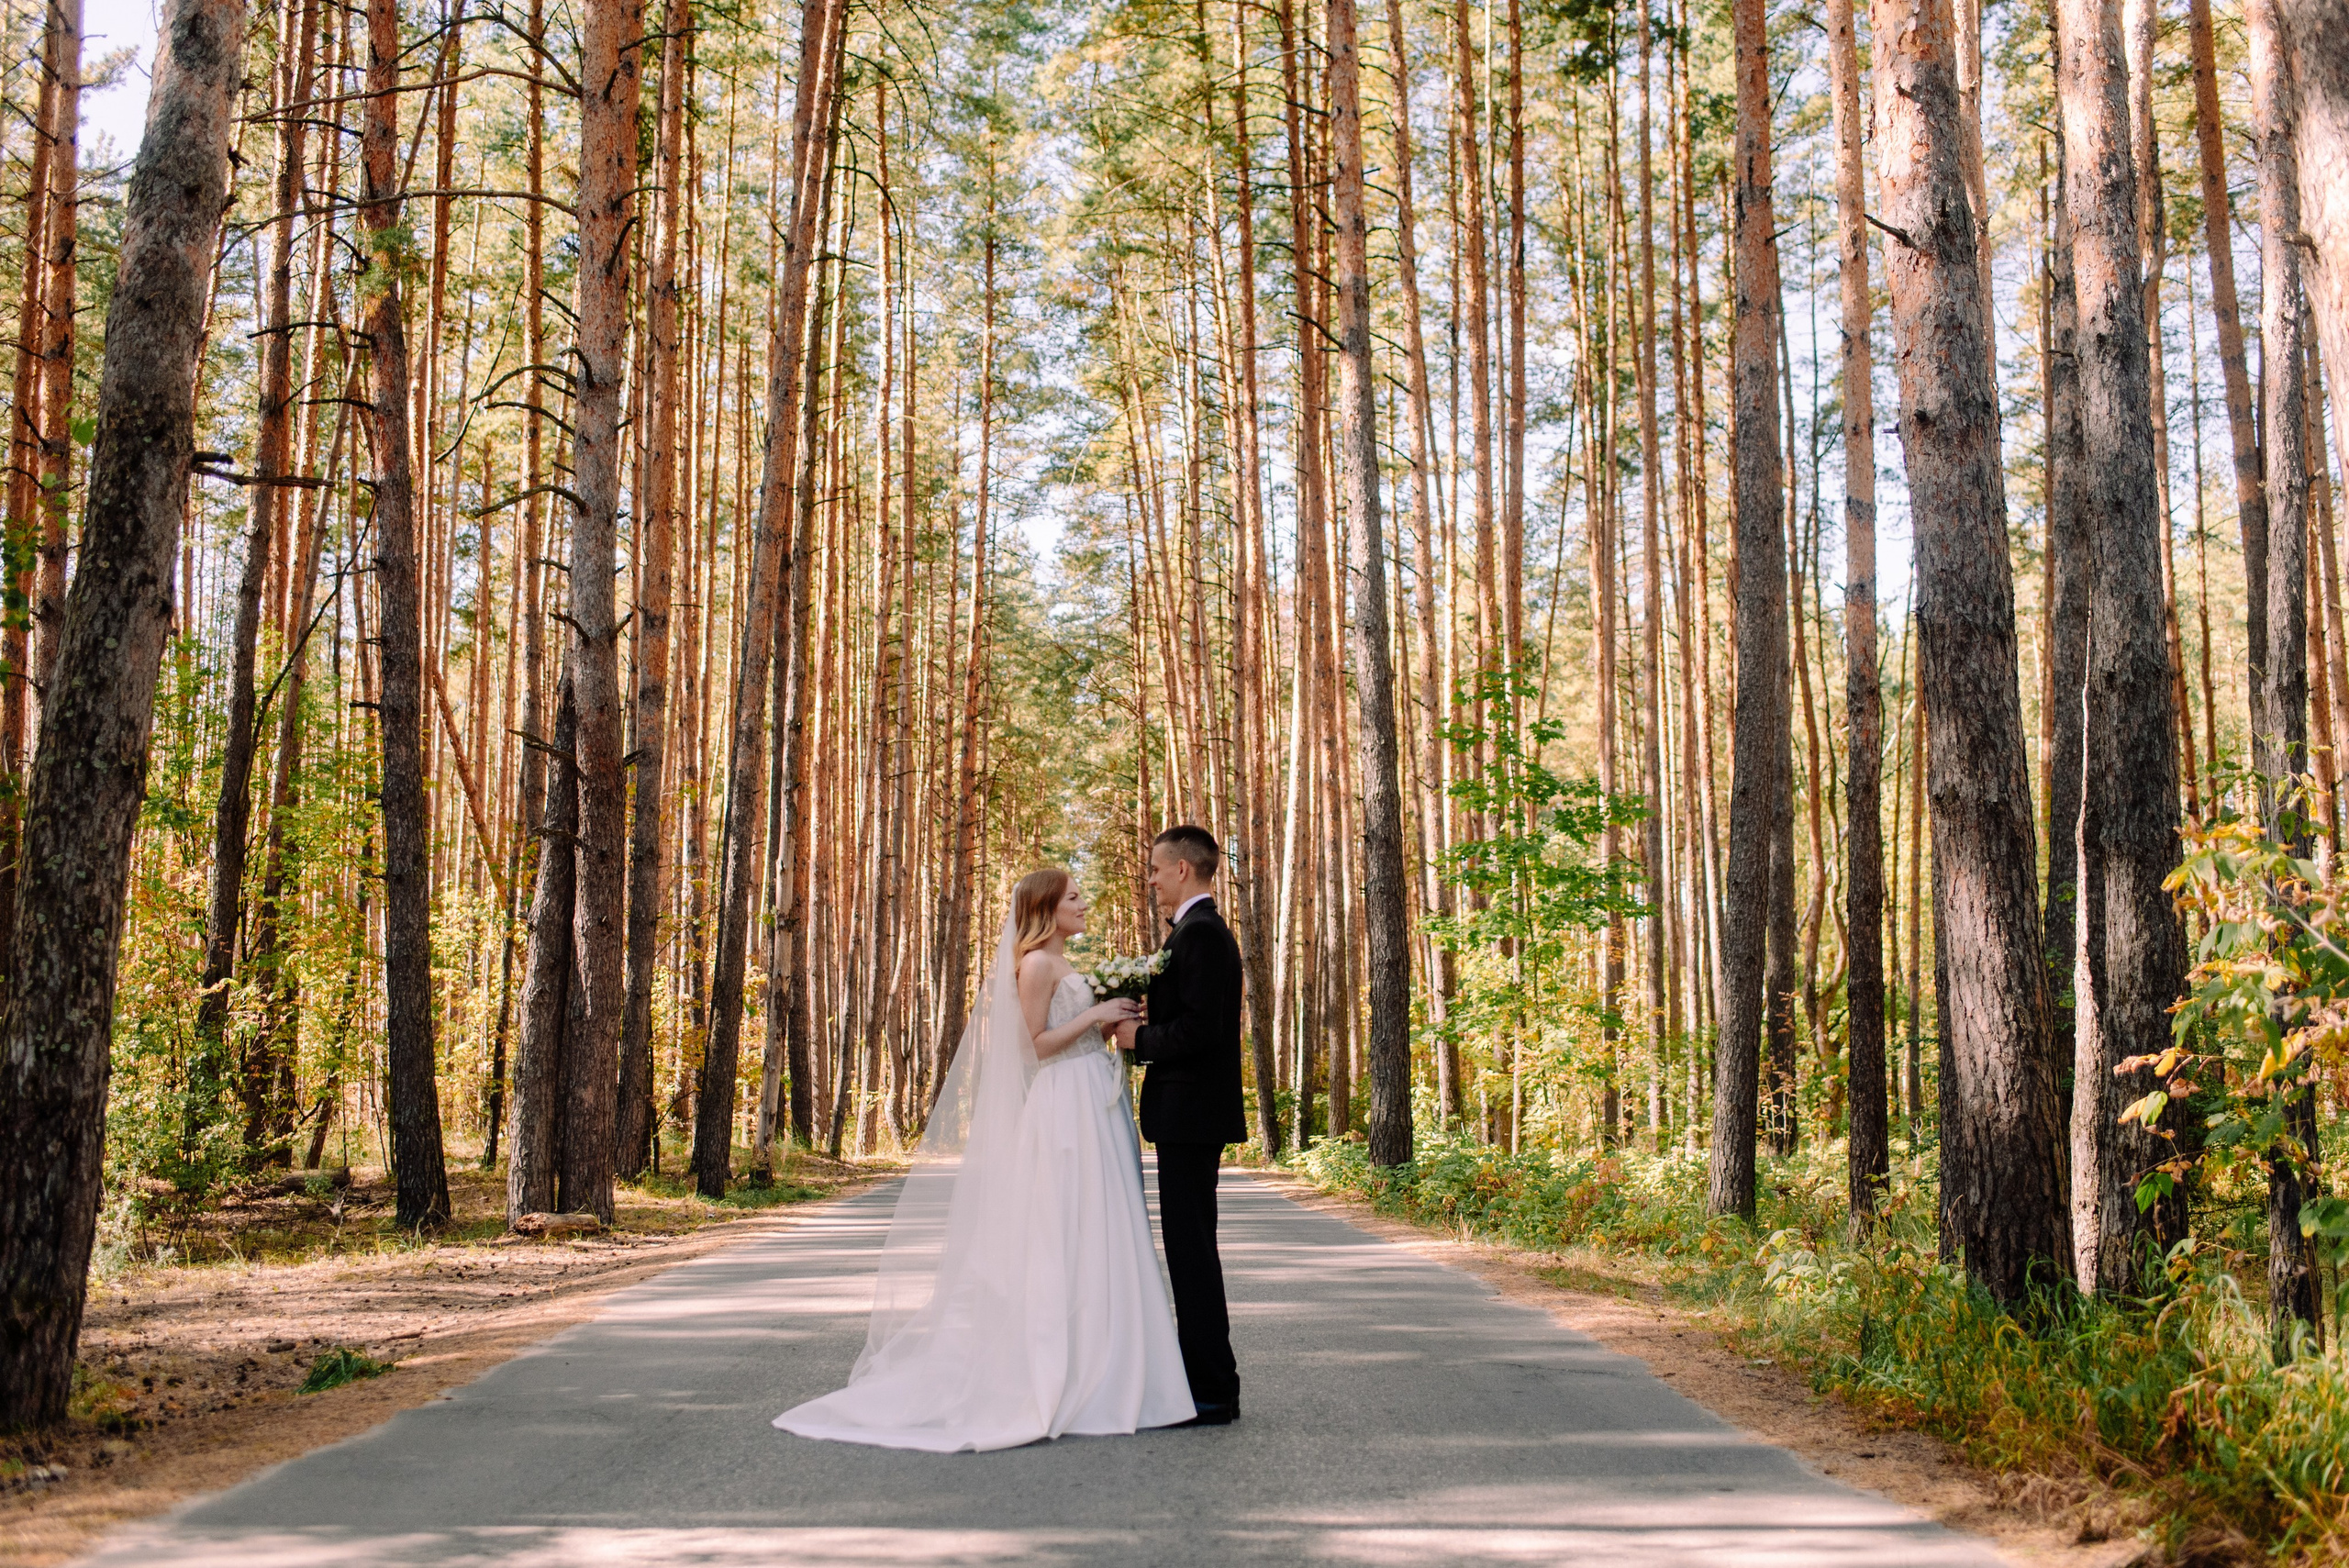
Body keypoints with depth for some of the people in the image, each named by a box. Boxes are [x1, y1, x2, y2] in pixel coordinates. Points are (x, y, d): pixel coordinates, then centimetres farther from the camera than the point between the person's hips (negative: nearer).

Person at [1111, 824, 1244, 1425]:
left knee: (1191, 1248, -7)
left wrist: (1139, 1039, -11)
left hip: (1191, 1114, -11)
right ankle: (1207, 1381, 21)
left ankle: (1211, 1395, -2)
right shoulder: (1201, 929, 18)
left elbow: (1198, 1029, -24)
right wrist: (1146, 1015, 7)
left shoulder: (1199, 932, -15)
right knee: (1191, 1247, 14)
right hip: (1192, 1113, 11)